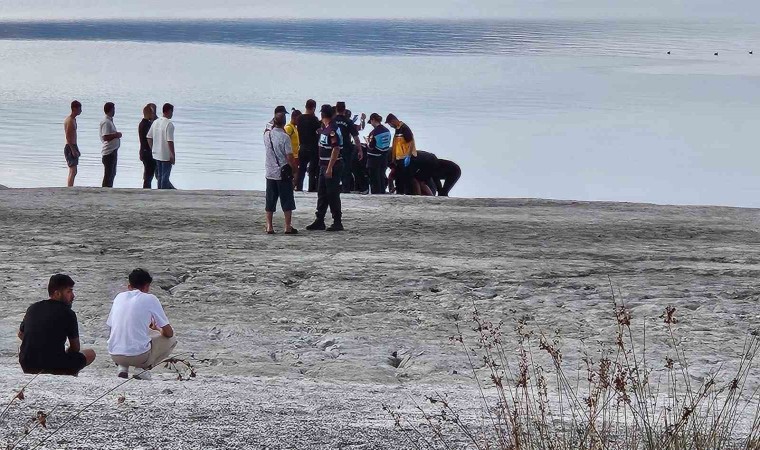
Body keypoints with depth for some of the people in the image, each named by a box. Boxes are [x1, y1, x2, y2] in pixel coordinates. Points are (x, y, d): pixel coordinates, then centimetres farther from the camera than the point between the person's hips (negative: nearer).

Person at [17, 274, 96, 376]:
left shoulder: (33, 308, 9)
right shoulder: (68, 313, -6)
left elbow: (21, 334, 26)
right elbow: (75, 348, 2)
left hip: (27, 367, 4)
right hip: (54, 367, -4)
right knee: (91, 354, 17)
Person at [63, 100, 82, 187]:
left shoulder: (73, 119, 16)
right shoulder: (70, 120, -15)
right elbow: (68, 136, -22)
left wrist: (76, 149, 25)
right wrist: (73, 150, -25)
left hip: (73, 147, 10)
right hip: (70, 147, -10)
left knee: (72, 172, 15)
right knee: (73, 172, -13)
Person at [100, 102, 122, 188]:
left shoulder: (110, 121, 15)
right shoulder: (106, 122, -17)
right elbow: (105, 137, -25)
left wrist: (116, 135, 8)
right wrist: (116, 135, -16)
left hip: (113, 151, 10)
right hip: (109, 152, -10)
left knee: (112, 174, 16)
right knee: (108, 174, -7)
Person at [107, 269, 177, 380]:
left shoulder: (119, 297, 12)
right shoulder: (150, 299, 0)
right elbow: (169, 333, 2)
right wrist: (157, 329, 27)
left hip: (115, 355, 5)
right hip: (139, 356, -5)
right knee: (171, 340, 20)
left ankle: (122, 367, 12)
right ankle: (142, 368, 1)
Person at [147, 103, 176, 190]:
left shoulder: (155, 122, 5)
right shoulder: (169, 124, -18)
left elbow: (149, 137, 9)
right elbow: (170, 141, -22)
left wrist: (152, 149, 19)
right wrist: (173, 155, -15)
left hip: (156, 154, 7)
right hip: (166, 155, -7)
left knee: (160, 176, 16)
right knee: (165, 176, 2)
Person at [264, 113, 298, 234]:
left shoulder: (267, 135, 1)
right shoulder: (285, 137, -14)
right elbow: (289, 157, -14)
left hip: (270, 173, 5)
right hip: (283, 174, -5)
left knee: (270, 201, 9)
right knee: (287, 201, 3)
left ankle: (269, 227, 8)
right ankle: (288, 227, 3)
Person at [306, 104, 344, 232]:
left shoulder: (333, 130, -17)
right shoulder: (324, 128, 13)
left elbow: (336, 149, -23)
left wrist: (330, 168, -25)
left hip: (333, 166, -10)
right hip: (324, 165, 10)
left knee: (333, 195, -4)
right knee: (322, 194, 12)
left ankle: (337, 223, 2)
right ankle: (319, 221, 18)